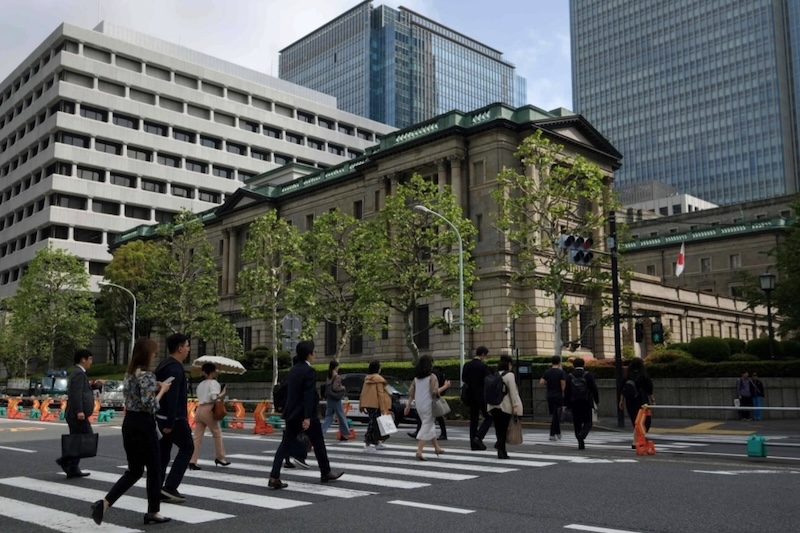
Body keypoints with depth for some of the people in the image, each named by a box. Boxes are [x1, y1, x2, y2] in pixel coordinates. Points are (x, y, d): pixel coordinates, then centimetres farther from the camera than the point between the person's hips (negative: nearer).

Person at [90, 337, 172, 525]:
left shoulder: (129, 373, 10)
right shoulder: (147, 375, -18)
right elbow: (151, 406, -22)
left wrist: (155, 388, 14)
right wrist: (162, 390, -8)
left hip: (128, 423, 8)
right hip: (143, 425, -8)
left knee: (134, 470, 14)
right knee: (154, 469, 8)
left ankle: (105, 502, 0)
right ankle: (153, 512, 18)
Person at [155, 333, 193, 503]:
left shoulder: (165, 365, 14)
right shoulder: (175, 368, -18)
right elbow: (172, 397, -24)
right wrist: (170, 422, -25)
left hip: (162, 416, 10)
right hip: (174, 418, -10)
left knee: (164, 450, 11)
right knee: (187, 447, -1)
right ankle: (170, 487, -5)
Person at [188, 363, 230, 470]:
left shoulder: (200, 384, 19)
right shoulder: (214, 383, -6)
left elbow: (200, 397, 16)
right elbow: (214, 396, -20)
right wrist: (222, 394, -2)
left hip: (199, 409, 7)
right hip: (208, 410, -7)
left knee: (197, 436, 4)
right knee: (217, 433, 10)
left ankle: (192, 461, -3)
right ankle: (219, 457, 18)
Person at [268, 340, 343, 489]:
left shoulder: (293, 370, 10)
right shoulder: (309, 371, -15)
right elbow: (309, 395, -22)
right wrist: (307, 417, -24)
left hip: (292, 413, 7)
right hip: (306, 414, -7)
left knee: (285, 445, 4)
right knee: (318, 444, 10)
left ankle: (274, 477, -6)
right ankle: (326, 473, 24)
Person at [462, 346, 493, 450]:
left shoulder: (467, 366, 5)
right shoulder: (483, 366, -13)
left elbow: (464, 382, 9)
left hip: (471, 397, 6)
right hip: (482, 397, -6)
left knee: (473, 420, 11)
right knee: (488, 417, 5)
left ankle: (474, 444, 11)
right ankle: (478, 437, -10)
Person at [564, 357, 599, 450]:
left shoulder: (570, 376, 2)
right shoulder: (588, 375, -3)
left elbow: (566, 391, 2)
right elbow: (594, 389, -4)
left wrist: (567, 404, 8)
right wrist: (597, 401, 6)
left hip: (574, 404, 2)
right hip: (586, 403, -2)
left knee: (577, 423, 9)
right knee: (587, 422, 5)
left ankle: (581, 443, 6)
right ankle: (581, 435, -23)